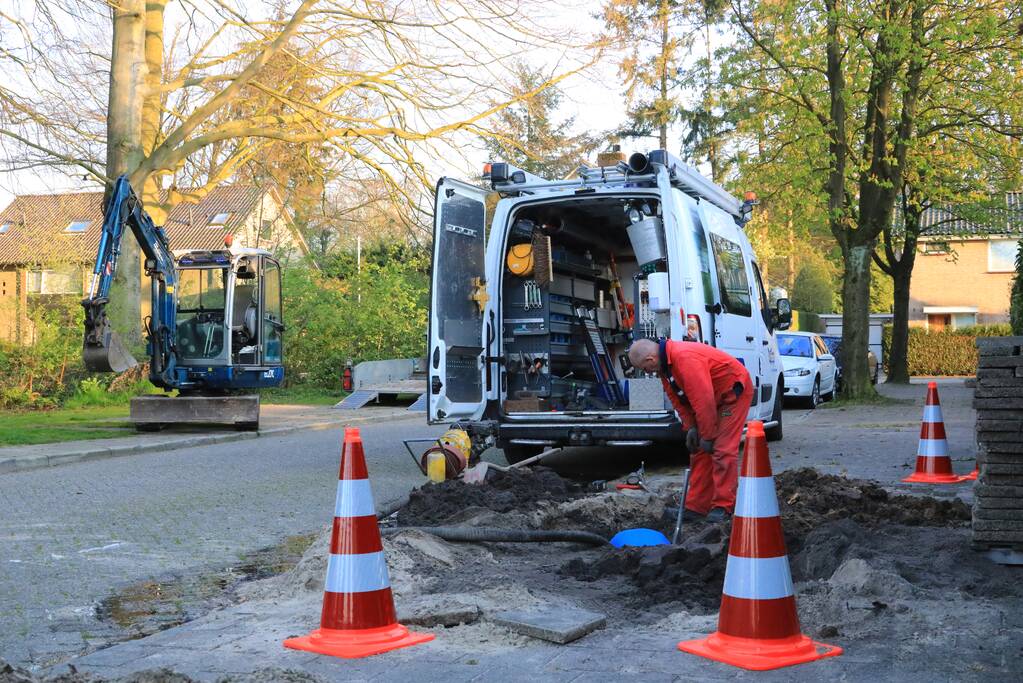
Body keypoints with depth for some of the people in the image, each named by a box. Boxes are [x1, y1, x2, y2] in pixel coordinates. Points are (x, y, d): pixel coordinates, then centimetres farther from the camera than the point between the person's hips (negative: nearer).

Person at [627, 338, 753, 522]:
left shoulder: (686, 359, -34)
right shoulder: (665, 364, -2)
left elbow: (703, 400, -33)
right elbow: (678, 399, 7)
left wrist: (707, 436, -25)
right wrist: (690, 427, -2)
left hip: (734, 391, -10)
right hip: (712, 397, 10)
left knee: (722, 450, -14)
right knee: (699, 451, 8)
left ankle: (723, 506, -8)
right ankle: (696, 506, 12)